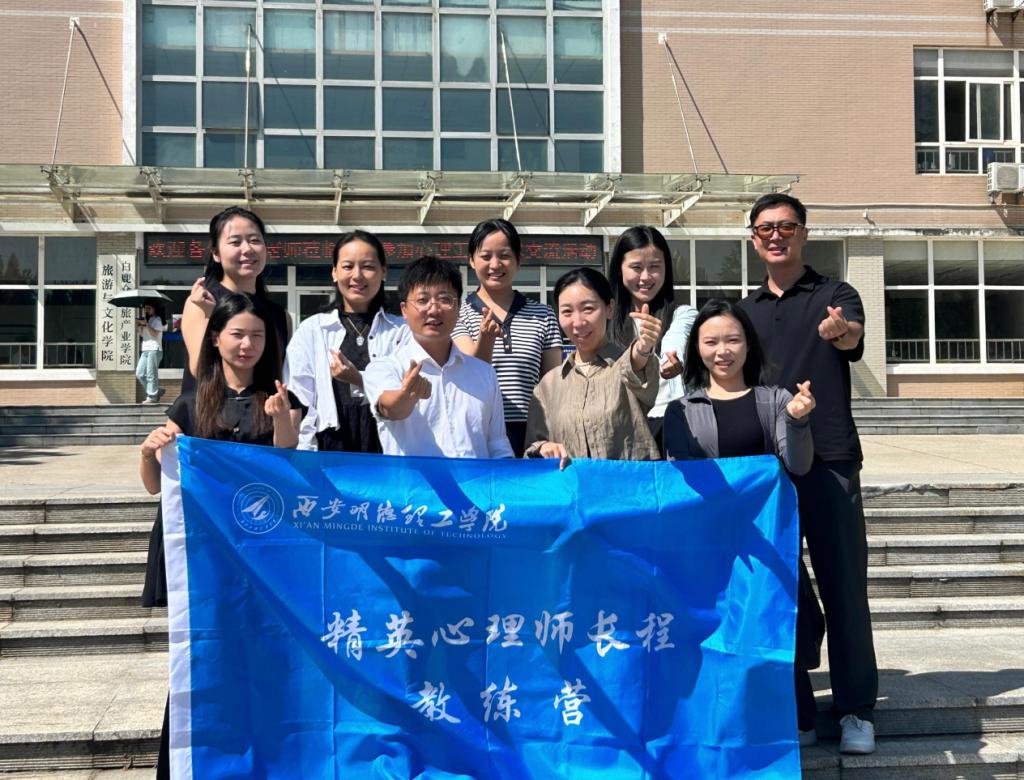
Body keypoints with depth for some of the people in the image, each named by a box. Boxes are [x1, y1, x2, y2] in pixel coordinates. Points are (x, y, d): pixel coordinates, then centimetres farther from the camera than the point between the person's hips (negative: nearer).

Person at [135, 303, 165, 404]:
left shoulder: (157, 320, -2)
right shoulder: (145, 319, 23)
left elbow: (155, 333, -15)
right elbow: (142, 334, 20)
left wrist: (145, 324, -18)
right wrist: (138, 326, 4)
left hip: (154, 350, -9)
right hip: (145, 350, 9)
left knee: (151, 375, -10)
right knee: (139, 374, 5)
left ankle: (152, 397, -8)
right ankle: (154, 392, 14)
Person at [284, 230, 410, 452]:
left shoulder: (403, 331, 6)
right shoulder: (310, 331, 8)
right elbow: (300, 406, 2)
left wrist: (360, 380, -16)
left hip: (388, 450, 0)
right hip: (330, 449, 0)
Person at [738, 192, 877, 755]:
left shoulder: (835, 296, 3)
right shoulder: (747, 311, 16)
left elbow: (853, 337, -20)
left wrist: (839, 329, -44)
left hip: (829, 460, -3)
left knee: (843, 583, -1)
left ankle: (856, 709, 12)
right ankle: (793, 711, 16)